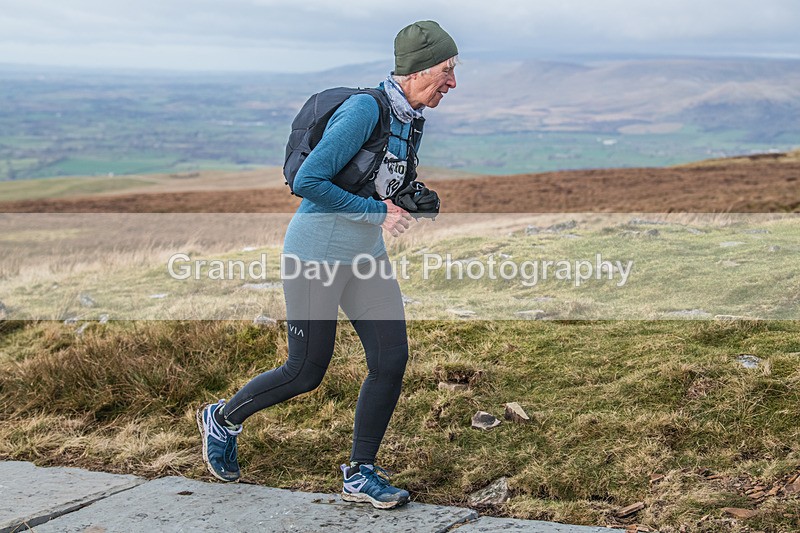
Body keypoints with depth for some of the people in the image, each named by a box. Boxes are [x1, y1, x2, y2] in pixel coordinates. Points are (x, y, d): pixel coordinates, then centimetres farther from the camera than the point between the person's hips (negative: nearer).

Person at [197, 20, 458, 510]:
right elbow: (307, 182, -26)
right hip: (317, 253, -8)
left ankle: (361, 474, 14)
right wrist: (377, 212, -21)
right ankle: (223, 419, 29)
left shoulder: (410, 118, 5)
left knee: (392, 360, 0)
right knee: (306, 372, 3)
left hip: (365, 254, 8)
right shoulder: (364, 110, -23)